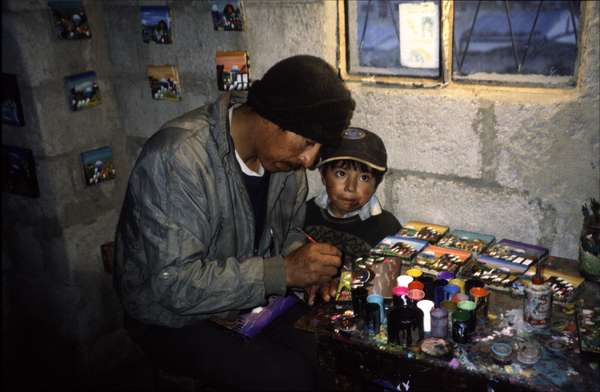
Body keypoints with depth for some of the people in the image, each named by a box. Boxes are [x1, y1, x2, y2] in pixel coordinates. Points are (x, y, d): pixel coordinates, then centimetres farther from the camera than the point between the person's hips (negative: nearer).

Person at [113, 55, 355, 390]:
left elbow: (290, 231, 7)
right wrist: (283, 272, -31)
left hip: (254, 297, 7)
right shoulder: (176, 158, -29)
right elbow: (175, 283, -31)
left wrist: (311, 269, -14)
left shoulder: (282, 150, -6)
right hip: (175, 318, -6)